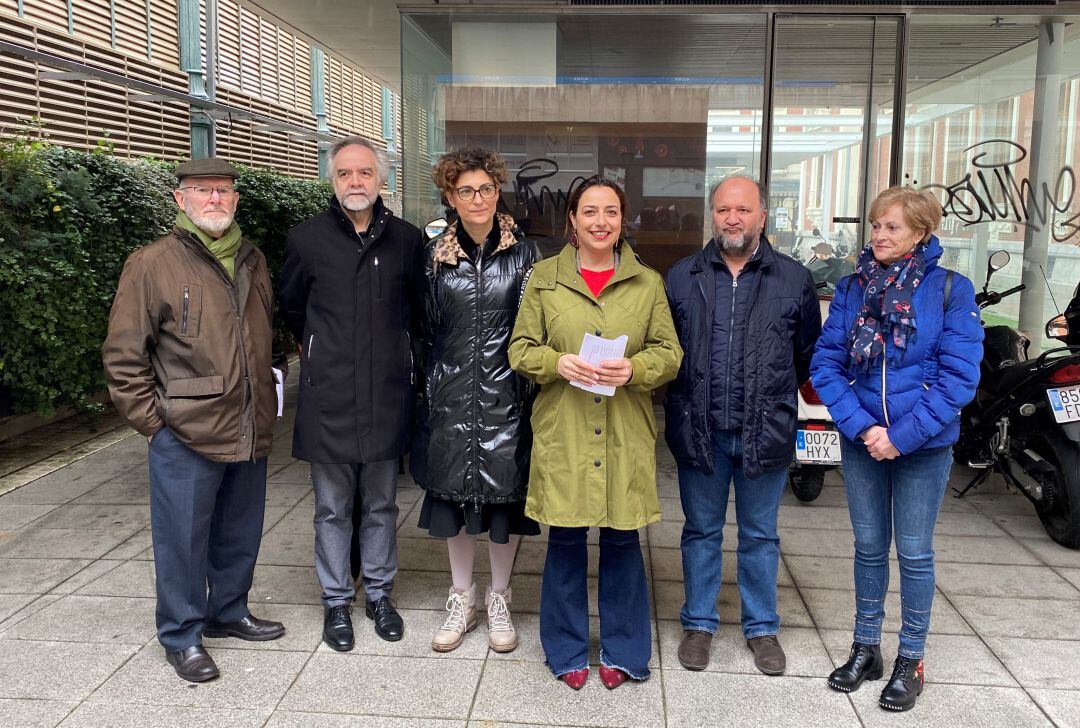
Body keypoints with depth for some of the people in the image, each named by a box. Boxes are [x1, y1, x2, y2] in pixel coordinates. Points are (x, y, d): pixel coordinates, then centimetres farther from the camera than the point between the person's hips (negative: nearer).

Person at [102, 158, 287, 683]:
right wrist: (152, 419, -10)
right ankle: (181, 634, 22)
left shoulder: (253, 261, 11)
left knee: (240, 534, 17)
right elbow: (123, 355, -7)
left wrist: (271, 386, 15)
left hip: (249, 433, 6)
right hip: (186, 436, -6)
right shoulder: (153, 264, -7)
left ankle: (228, 612, 37)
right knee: (183, 536, 5)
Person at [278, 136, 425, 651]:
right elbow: (290, 305, 15)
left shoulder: (406, 240, 3)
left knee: (381, 505, 13)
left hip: (387, 395, 1)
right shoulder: (307, 238, 0)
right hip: (328, 395, -1)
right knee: (332, 508, 9)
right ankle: (336, 600, 24)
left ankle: (378, 592, 29)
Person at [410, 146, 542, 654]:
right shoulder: (435, 255, 3)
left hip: (506, 395, -1)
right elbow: (425, 329, 10)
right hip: (451, 395, 2)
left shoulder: (523, 253, 0)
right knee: (454, 493, 10)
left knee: (506, 493, 6)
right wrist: (429, 387, 9)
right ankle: (462, 599, 28)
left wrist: (533, 387, -4)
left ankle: (498, 600, 26)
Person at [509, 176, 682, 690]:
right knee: (565, 542, 7)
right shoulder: (544, 277, 5)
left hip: (626, 436, 1)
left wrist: (635, 368, -15)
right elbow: (520, 349, 5)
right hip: (561, 434, 0)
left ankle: (622, 650, 28)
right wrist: (558, 362, -15)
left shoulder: (648, 283, 6)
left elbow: (669, 354, 6)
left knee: (622, 541, 8)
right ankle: (567, 651, 26)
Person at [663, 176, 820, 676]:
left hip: (766, 431, 0)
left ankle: (762, 628, 29)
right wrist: (683, 403, 6)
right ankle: (699, 624, 28)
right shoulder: (681, 277, 3)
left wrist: (774, 397, 10)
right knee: (701, 532, 13)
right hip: (700, 430, 1)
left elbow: (809, 352, 10)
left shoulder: (794, 279, 2)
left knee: (760, 536, 13)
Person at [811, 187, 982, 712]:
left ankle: (910, 659, 25)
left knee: (914, 552, 8)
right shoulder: (851, 288, 1)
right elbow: (826, 362, -3)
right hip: (861, 441, 3)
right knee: (869, 545, 14)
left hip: (924, 446, -3)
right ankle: (865, 648, 29)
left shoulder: (951, 290, -8)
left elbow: (959, 375, -13)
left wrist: (902, 436, -18)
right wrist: (860, 426, -15)